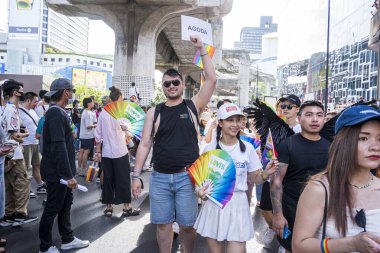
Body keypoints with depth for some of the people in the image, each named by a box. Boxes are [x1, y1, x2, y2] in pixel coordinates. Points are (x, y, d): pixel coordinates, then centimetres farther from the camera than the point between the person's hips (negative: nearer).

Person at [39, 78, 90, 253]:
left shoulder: (58, 112, 12)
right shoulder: (56, 113, -20)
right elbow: (58, 146, -27)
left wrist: (69, 172, 21)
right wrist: (68, 175, -28)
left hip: (61, 171, 10)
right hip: (57, 172, -10)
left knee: (66, 203, 17)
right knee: (53, 208, 2)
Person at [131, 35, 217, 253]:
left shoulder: (193, 106, 3)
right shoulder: (154, 112, 5)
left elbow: (212, 80, -5)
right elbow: (145, 144, 3)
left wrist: (202, 49, -5)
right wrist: (136, 175, -2)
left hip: (187, 177, -1)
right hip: (160, 178, 1)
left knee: (187, 224, 7)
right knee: (163, 224, 10)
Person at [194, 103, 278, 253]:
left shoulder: (247, 148, -1)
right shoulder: (210, 149, -2)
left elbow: (253, 179, 5)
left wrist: (265, 174, -15)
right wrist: (199, 190, -15)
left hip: (238, 204, 0)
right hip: (214, 204, 1)